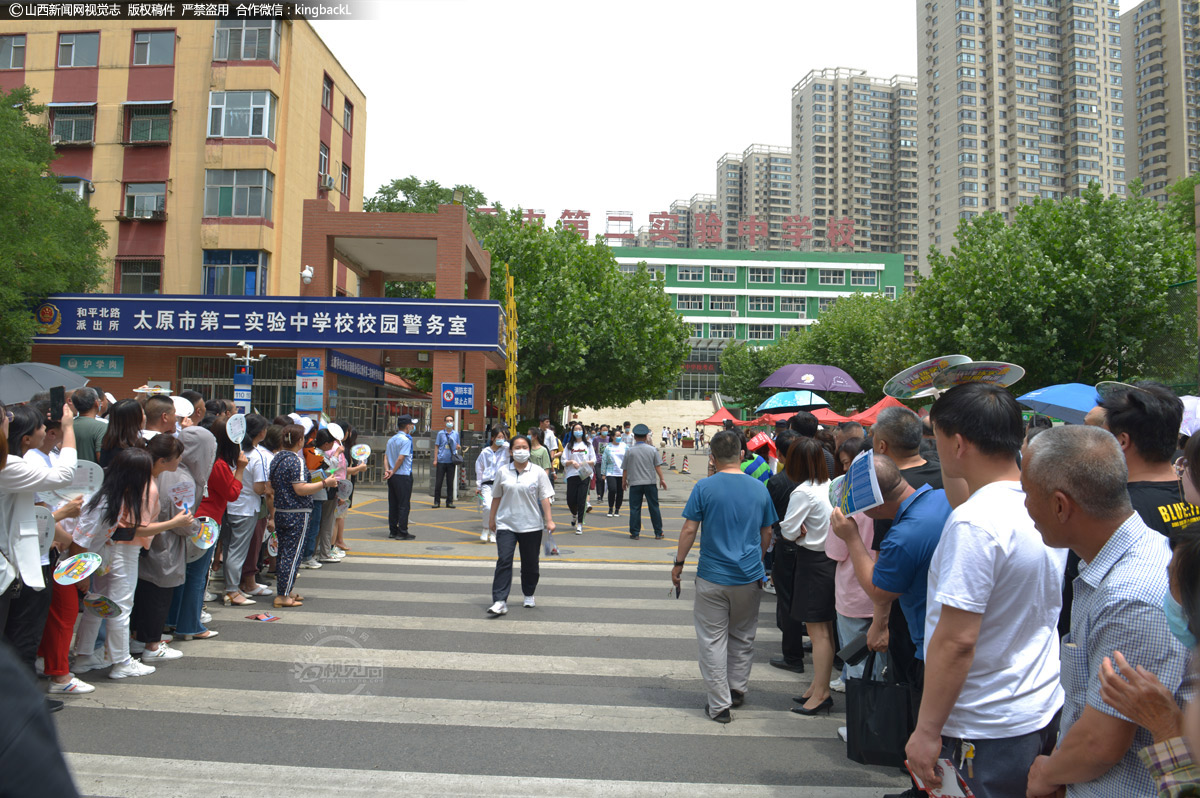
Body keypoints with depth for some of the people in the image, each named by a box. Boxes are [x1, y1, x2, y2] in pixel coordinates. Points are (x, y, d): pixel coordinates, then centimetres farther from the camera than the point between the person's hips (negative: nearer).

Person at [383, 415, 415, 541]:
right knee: (404, 505, -3)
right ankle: (402, 533, -1)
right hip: (403, 476, -8)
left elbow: (386, 456, 11)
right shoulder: (406, 440, -12)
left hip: (392, 477, 8)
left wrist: (388, 470, 1)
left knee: (393, 504, 11)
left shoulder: (391, 439, 14)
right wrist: (393, 472, -9)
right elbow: (401, 458, -17)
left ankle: (393, 531, 16)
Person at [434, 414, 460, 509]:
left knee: (450, 482, 5)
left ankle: (449, 502, 11)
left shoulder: (456, 433, 11)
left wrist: (458, 447, -4)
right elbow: (436, 446, 6)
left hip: (451, 461, 2)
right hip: (441, 461, -2)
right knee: (438, 482, 0)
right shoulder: (440, 433, 5)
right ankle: (437, 501, 8)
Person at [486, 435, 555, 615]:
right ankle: (500, 602, -13)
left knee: (530, 563, 10)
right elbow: (496, 497, 11)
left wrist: (549, 520, -7)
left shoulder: (538, 472, 0)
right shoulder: (502, 471, 3)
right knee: (504, 561, -12)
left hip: (532, 525, 0)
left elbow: (545, 498, -1)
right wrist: (491, 519, 14)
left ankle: (529, 595, 32)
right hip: (506, 524, 0)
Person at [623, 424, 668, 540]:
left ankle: (635, 533, 5)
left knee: (635, 508, 4)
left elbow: (625, 469, 4)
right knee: (654, 507, 7)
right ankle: (658, 533, 11)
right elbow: (658, 466, 0)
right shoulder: (652, 450, 1)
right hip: (650, 483, 1)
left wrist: (624, 481, 17)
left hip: (635, 483, -1)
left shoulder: (630, 451, -1)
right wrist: (662, 479, 9)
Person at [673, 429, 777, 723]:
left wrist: (679, 563, 2)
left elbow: (689, 530, -9)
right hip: (750, 577, 4)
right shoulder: (759, 488, 1)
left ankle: (720, 705, 10)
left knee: (713, 640, 6)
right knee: (743, 637, 20)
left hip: (713, 576, -3)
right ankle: (738, 690, 32)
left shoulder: (704, 487, -10)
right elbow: (766, 534, 9)